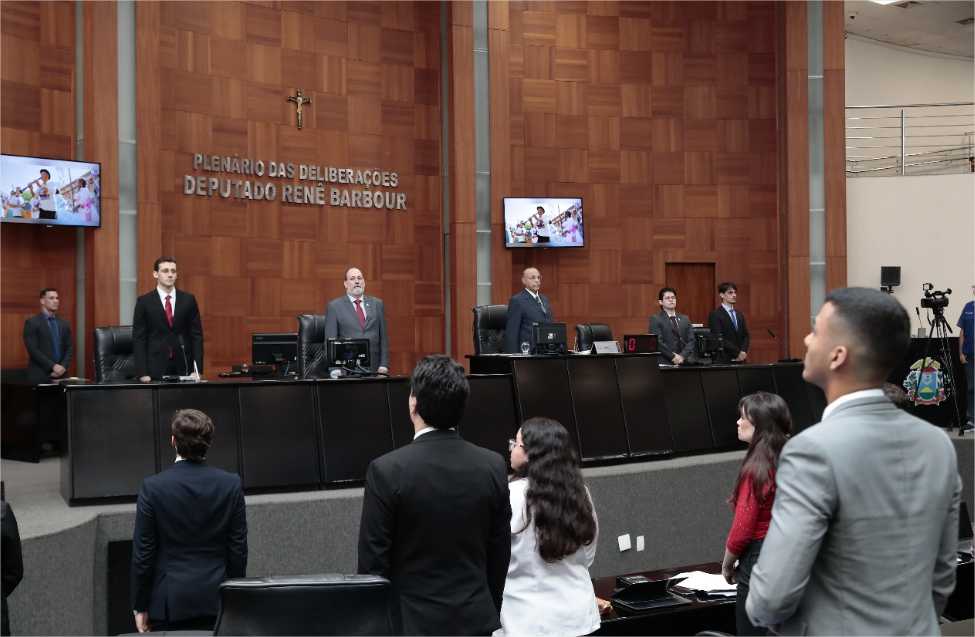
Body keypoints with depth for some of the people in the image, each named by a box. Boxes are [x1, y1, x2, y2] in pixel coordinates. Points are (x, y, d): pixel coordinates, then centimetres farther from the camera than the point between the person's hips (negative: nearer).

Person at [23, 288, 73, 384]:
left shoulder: (64, 324, 14)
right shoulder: (32, 323, -2)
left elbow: (69, 348, 10)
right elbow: (33, 350, -11)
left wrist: (63, 367, -7)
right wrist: (53, 366, -16)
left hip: (61, 376, 5)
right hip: (40, 376, -4)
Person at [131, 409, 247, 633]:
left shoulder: (153, 487, -8)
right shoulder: (231, 484, -3)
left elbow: (142, 554, -5)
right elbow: (239, 550, 2)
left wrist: (140, 606, 5)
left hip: (169, 602, -2)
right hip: (216, 602, 2)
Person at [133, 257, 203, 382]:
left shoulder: (188, 300, 6)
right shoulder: (144, 301, 1)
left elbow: (196, 335, 5)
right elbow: (138, 339, 0)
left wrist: (197, 370, -3)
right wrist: (142, 373, -9)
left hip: (184, 368, 2)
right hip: (155, 369, -2)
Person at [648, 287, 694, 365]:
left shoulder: (685, 319, 16)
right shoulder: (655, 319, 0)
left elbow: (691, 341, 8)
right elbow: (658, 342, -9)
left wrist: (682, 356, -7)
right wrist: (673, 357, -13)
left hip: (683, 362, 4)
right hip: (664, 362, -4)